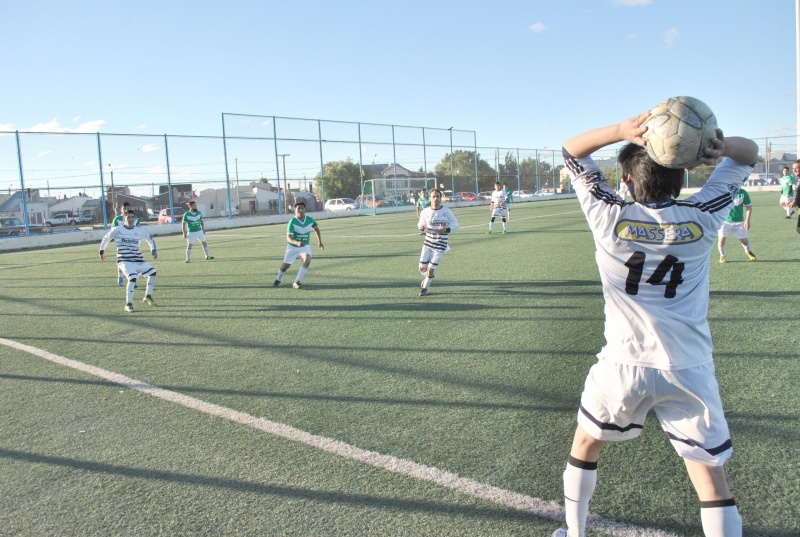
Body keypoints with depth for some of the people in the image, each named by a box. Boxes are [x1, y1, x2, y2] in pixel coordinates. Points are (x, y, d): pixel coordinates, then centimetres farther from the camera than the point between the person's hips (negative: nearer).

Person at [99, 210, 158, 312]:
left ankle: (148, 296, 8)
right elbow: (106, 238, 16)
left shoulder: (140, 231, 7)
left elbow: (150, 239, 23)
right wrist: (102, 251, 22)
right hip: (124, 261, -4)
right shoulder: (117, 230, 0)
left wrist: (153, 250, 11)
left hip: (138, 261, 4)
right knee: (132, 277, -27)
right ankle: (128, 304, -18)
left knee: (152, 271, -11)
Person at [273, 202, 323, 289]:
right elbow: (288, 238, -32)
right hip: (292, 247, -2)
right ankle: (278, 280, 41)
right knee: (285, 265, 9)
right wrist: (297, 242, -51)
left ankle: (296, 282, -16)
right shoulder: (292, 222, -24)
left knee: (307, 261, -26)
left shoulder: (310, 220, -13)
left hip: (305, 246, 2)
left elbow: (316, 228, 11)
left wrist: (319, 241, 10)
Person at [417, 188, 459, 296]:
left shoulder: (446, 211, -9)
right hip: (428, 243, 3)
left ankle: (425, 287, 21)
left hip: (440, 245, -3)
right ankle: (428, 277, 40)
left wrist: (446, 230, -22)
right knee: (422, 268, 3)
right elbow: (421, 223, 15)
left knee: (431, 269, -5)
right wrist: (421, 227, -10)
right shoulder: (425, 211, -1)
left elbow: (455, 224, -3)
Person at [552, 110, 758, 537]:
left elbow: (572, 150, 2)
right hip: (689, 369, 1)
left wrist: (622, 129, -16)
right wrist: (715, 145, -13)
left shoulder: (610, 219, -10)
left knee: (585, 444, 23)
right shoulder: (702, 219, -4)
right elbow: (748, 153, 10)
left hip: (624, 365, -1)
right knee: (711, 477, 11)